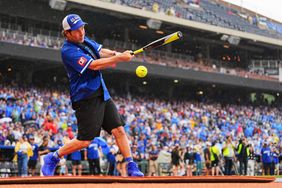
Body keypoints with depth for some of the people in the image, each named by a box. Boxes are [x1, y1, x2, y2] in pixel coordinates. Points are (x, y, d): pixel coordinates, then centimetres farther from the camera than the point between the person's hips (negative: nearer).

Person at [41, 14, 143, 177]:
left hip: (103, 95, 8)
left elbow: (100, 51, 15)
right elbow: (94, 65, -23)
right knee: (85, 141, -8)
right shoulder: (68, 50, -17)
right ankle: (53, 158, 11)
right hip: (86, 99, -8)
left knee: (119, 130, 0)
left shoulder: (84, 40, 10)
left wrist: (114, 54, -8)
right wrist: (119, 58, -20)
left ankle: (132, 168, 4)